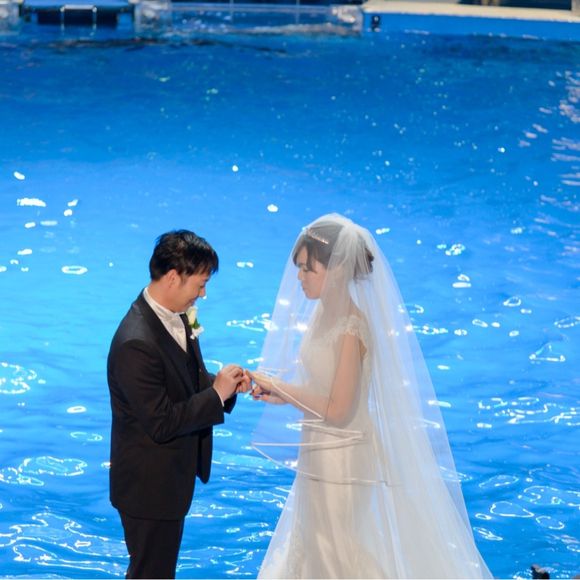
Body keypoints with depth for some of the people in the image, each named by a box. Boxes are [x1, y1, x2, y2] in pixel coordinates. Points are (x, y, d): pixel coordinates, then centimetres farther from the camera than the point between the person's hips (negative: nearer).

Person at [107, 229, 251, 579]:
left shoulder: (175, 316, 0)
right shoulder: (137, 344, -31)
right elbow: (161, 423, -29)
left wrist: (225, 383, -7)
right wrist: (217, 394, -21)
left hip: (171, 475, 9)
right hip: (151, 485, -9)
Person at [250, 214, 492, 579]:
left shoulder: (352, 327, -23)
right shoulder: (324, 312, 2)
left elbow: (337, 409, -24)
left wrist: (279, 387, -15)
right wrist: (280, 394, -2)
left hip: (343, 459, -9)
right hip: (320, 454, 9)